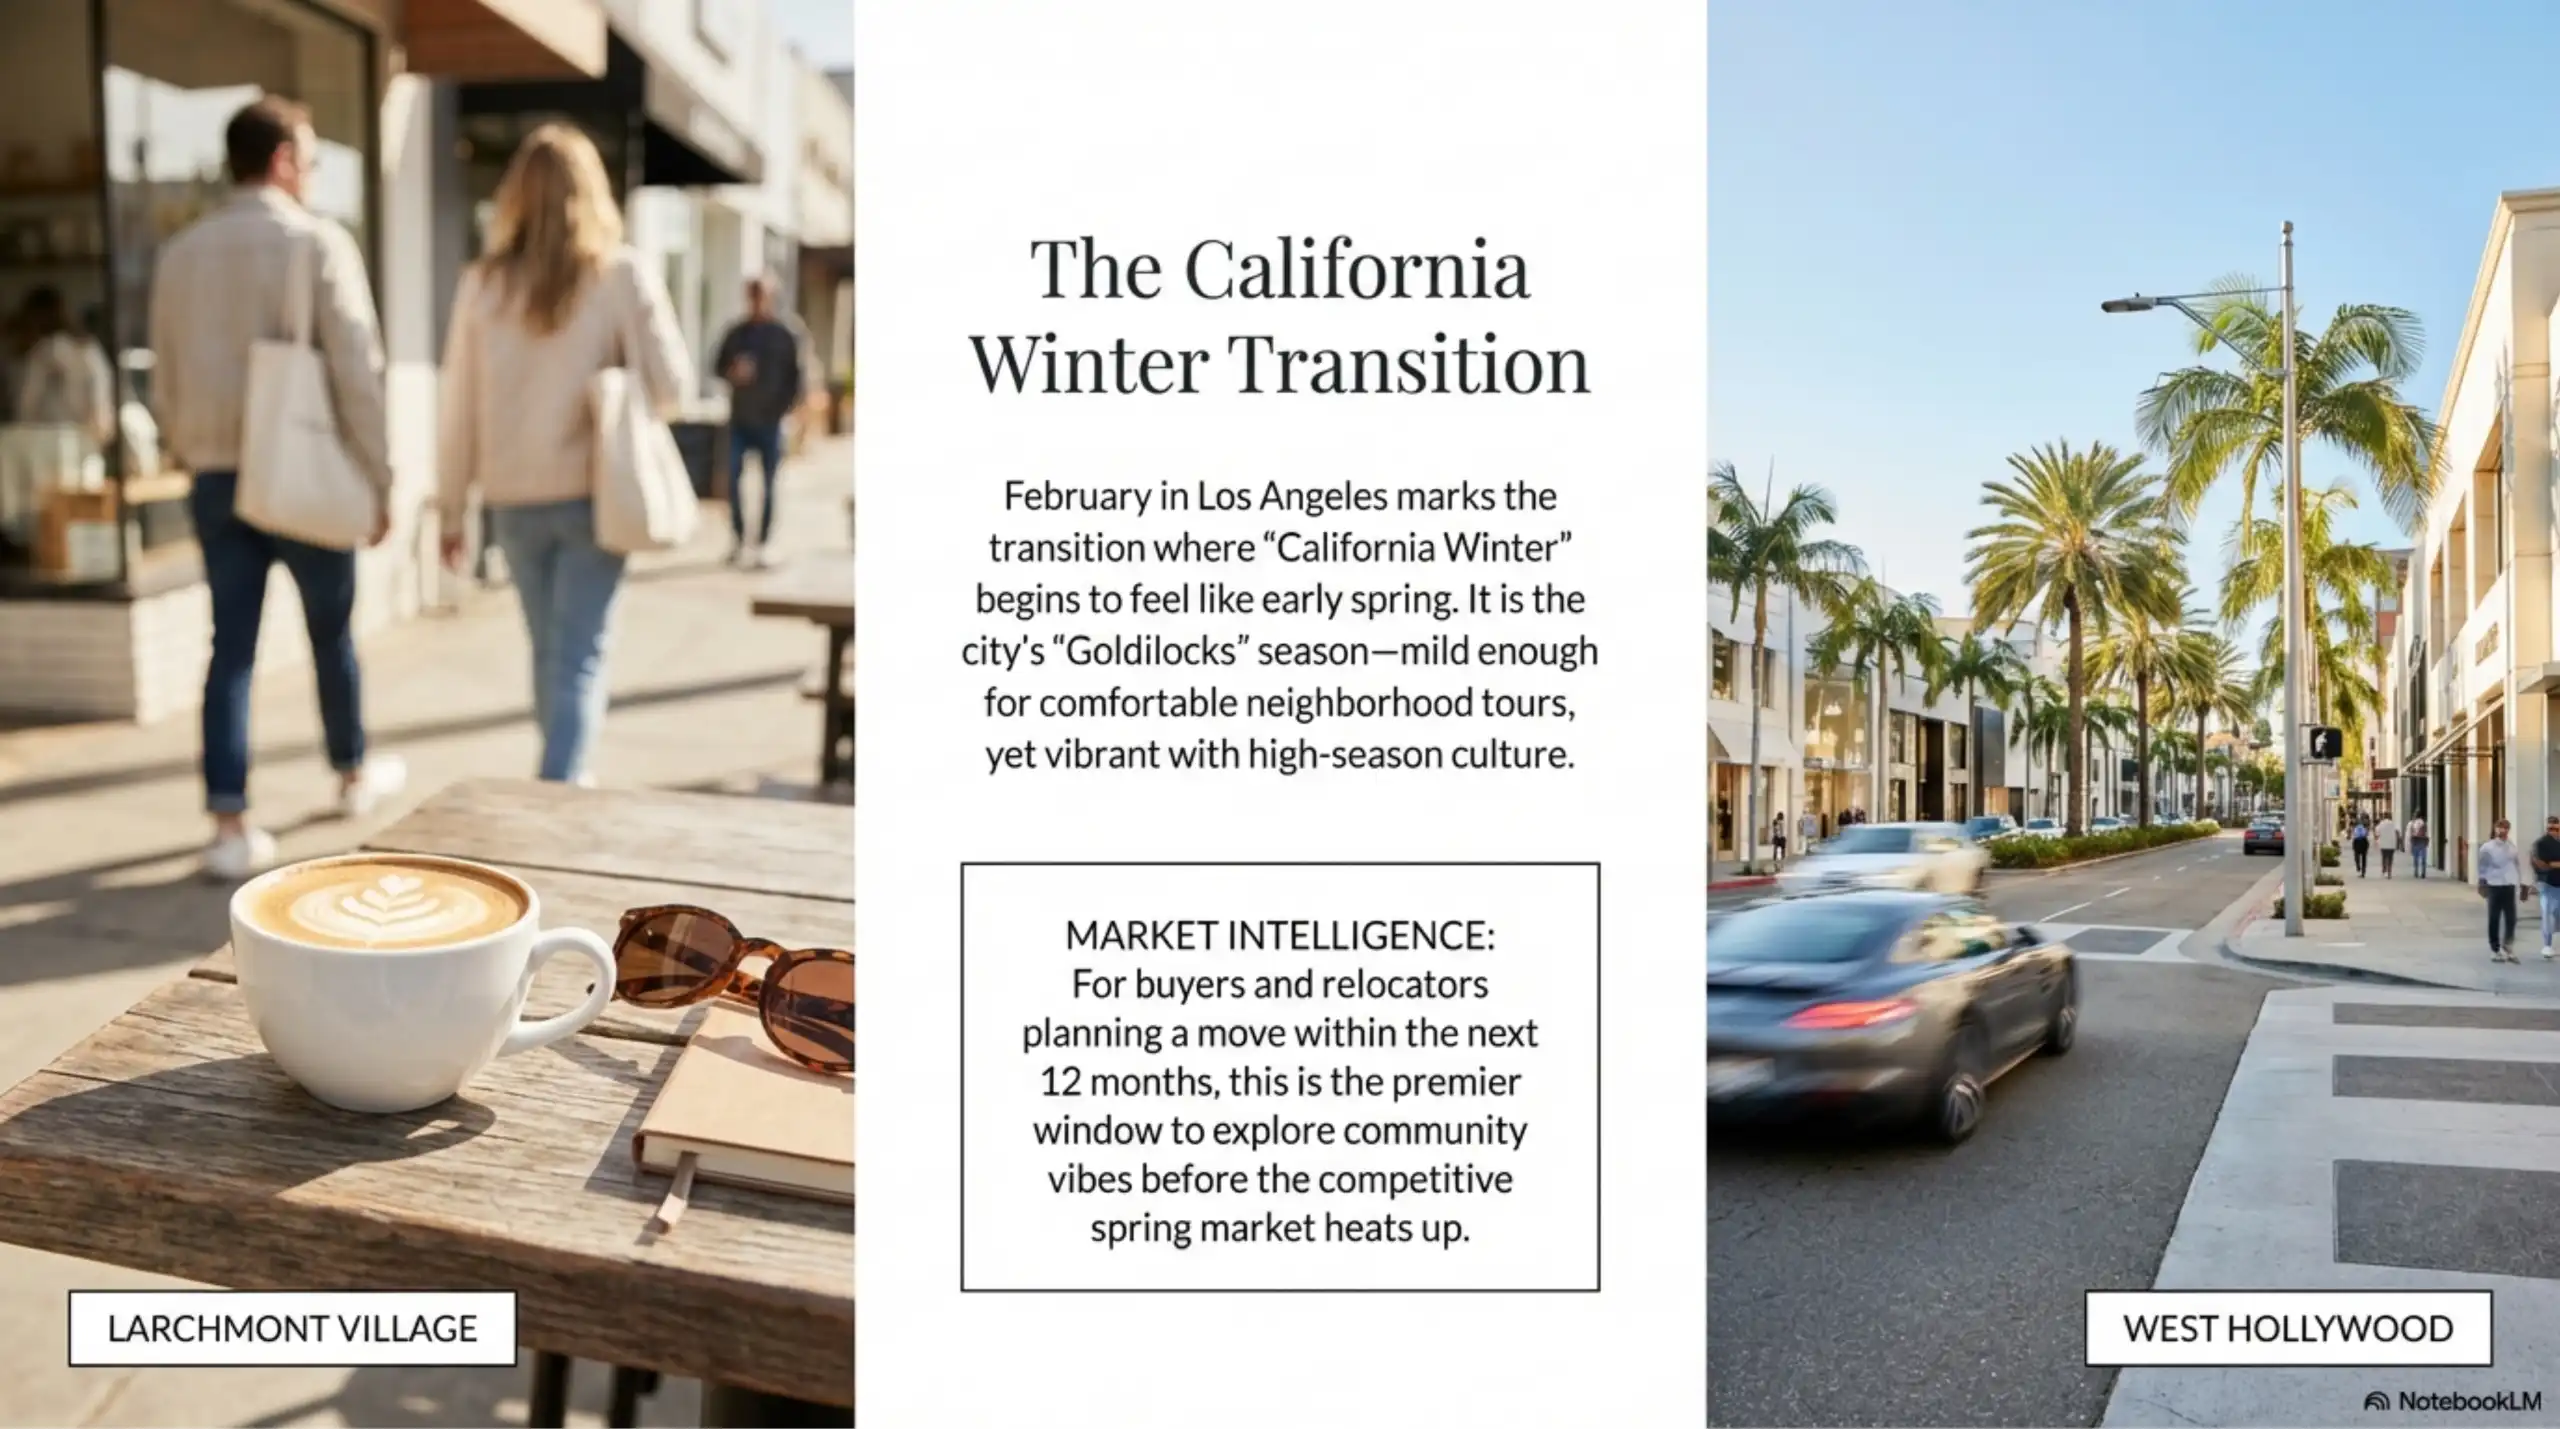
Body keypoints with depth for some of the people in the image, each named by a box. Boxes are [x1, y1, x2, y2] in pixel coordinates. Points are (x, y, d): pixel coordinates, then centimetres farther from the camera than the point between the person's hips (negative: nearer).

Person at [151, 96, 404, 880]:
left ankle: (231, 823, 1)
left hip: (217, 476, 4)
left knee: (231, 646, 4)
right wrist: (378, 477, -7)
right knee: (331, 629, 15)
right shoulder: (319, 241, -8)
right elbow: (356, 370, -12)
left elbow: (165, 379, 11)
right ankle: (354, 773, 34)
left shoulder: (180, 252, 8)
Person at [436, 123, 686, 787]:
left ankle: (563, 783, 33)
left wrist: (452, 507, 8)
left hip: (514, 499, 3)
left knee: (550, 652, 19)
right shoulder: (623, 275, -8)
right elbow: (668, 385, -9)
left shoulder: (482, 284, -2)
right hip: (594, 492, -3)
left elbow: (460, 407, 0)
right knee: (578, 658, 0)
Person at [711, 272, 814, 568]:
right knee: (734, 479, 1)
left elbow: (799, 374, -4)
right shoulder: (737, 333, 7)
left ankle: (764, 544, 10)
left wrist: (788, 407, -12)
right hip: (740, 419, 3)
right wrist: (732, 373, -8)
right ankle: (739, 541, 12)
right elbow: (719, 365, 14)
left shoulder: (787, 333, -4)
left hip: (771, 421, -3)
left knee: (771, 483, 3)